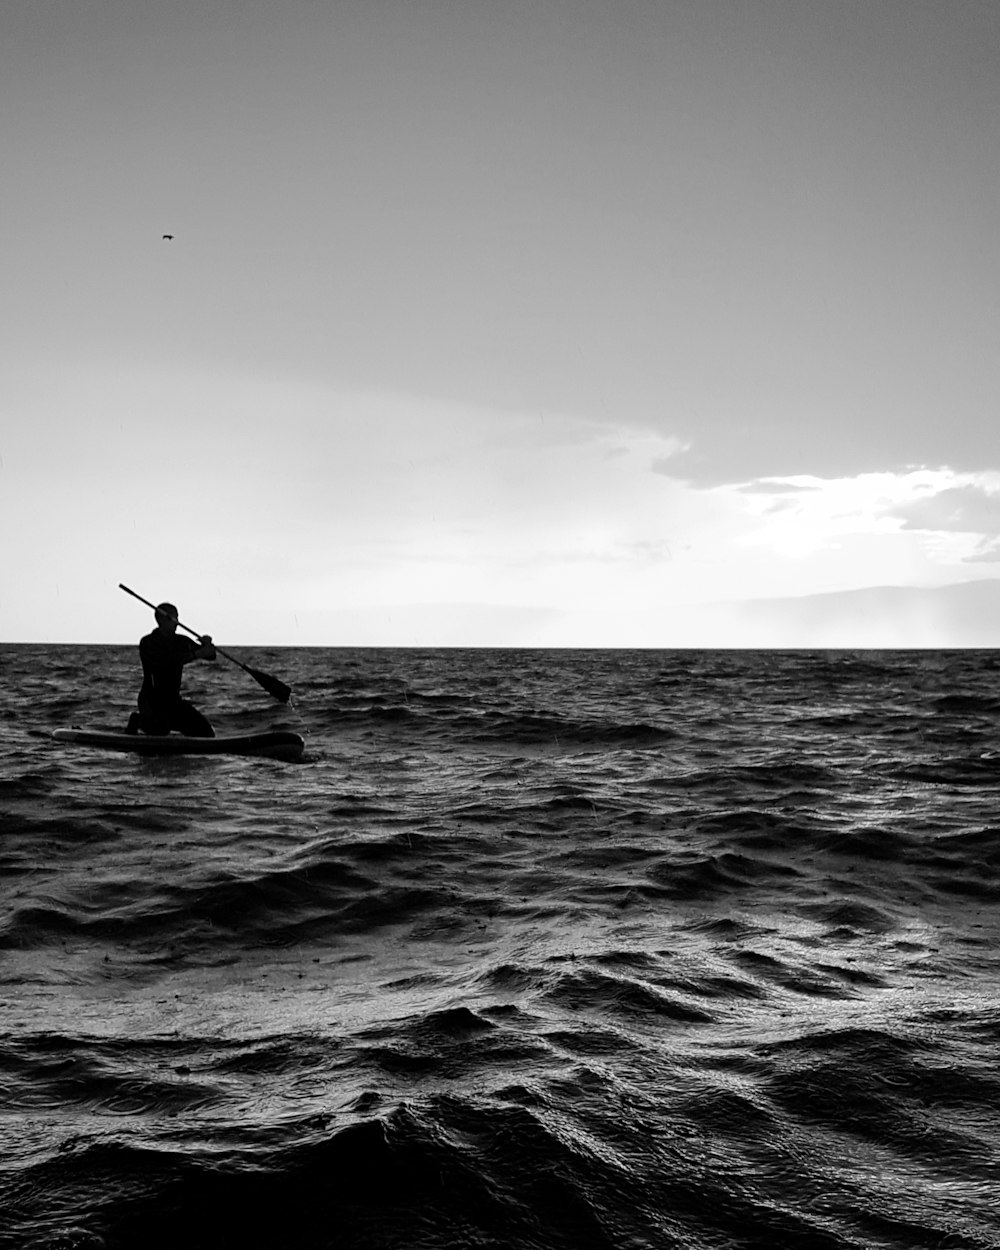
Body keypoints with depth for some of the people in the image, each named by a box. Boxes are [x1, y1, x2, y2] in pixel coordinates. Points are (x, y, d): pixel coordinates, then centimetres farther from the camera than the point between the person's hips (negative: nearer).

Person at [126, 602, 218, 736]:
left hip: (173, 700, 6)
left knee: (206, 734, -6)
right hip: (151, 701, -6)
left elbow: (211, 655, 5)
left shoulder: (182, 642, 8)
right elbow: (165, 662, -28)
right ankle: (139, 720, 2)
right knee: (161, 728, -32)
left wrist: (207, 645, -19)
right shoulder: (148, 643, -10)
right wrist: (196, 654, -30)